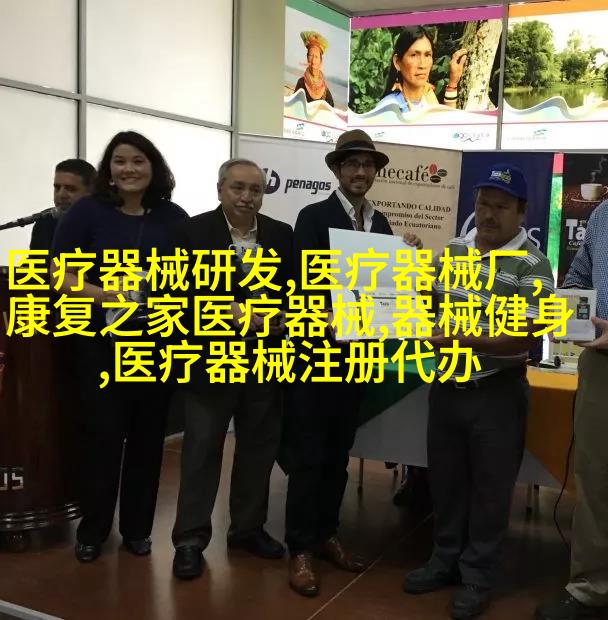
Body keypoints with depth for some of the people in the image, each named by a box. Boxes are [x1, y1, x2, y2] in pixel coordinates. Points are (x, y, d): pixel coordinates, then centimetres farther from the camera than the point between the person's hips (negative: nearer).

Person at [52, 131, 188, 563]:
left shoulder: (174, 217, 4)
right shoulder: (87, 212, -1)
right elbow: (60, 275, -4)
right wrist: (105, 295, -19)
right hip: (102, 341, -2)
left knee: (147, 436, 9)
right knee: (103, 434, 1)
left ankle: (138, 527, 24)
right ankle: (92, 530, 19)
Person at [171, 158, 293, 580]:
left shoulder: (282, 235, 6)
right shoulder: (195, 231, -5)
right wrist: (229, 310, -24)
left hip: (266, 358, 4)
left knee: (259, 446, 13)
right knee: (202, 448, 4)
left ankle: (248, 528, 30)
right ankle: (190, 538, 16)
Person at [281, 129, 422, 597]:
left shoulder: (380, 222, 11)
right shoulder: (313, 216, -8)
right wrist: (327, 327, -29)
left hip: (357, 348, 6)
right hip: (317, 347, -6)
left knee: (339, 452, 16)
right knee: (308, 453, 2)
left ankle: (326, 533, 30)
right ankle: (300, 548, 13)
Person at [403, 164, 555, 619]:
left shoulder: (532, 265, -13)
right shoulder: (451, 250, 5)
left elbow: (526, 336, -21)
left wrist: (465, 342, -31)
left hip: (496, 392, -5)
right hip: (446, 384, 6)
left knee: (490, 488, 8)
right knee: (446, 479, 17)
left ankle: (478, 576, 24)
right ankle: (446, 560, 34)